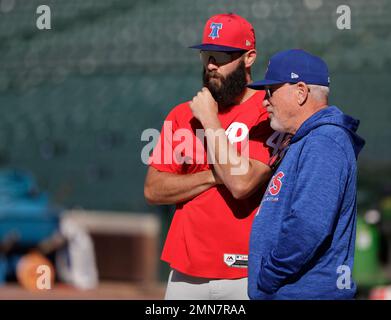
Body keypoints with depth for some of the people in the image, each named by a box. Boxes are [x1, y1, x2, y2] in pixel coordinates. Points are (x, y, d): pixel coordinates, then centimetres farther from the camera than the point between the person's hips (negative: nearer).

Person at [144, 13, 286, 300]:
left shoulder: (268, 112, -5)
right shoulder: (183, 114, 12)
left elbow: (241, 184, -18)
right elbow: (153, 190, 5)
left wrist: (209, 120, -10)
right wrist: (215, 176, -9)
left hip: (246, 273, -4)